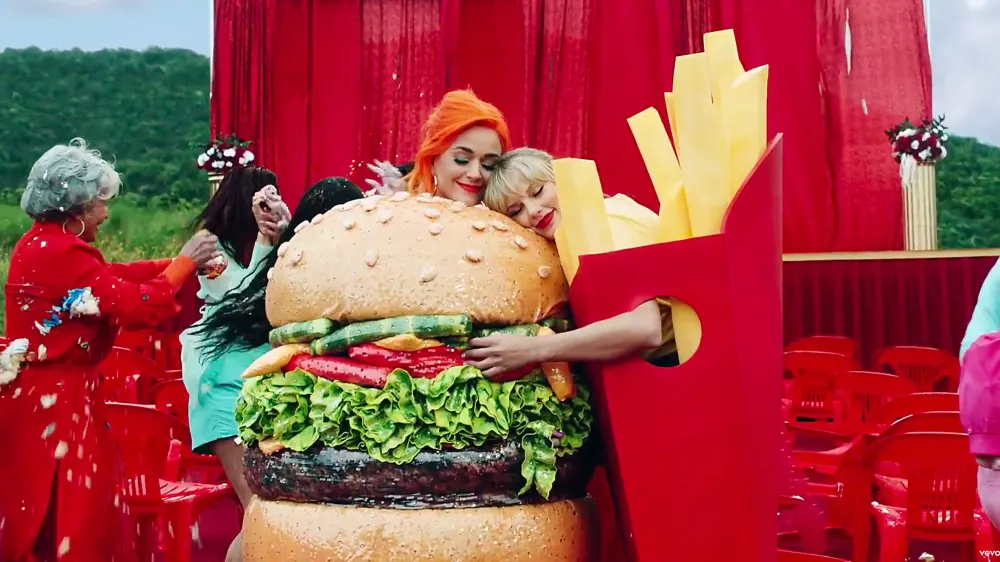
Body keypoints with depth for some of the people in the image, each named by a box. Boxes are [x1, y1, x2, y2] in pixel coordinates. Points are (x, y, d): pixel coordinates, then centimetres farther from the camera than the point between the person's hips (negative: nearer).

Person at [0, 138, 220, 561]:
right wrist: (185, 262, -10)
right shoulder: (61, 252, -23)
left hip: (42, 394, 10)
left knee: (41, 517, 20)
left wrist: (181, 262, 4)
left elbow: (115, 275, 9)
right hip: (54, 401, -10)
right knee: (69, 516, 3)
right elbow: (140, 305, -23)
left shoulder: (42, 242, 8)